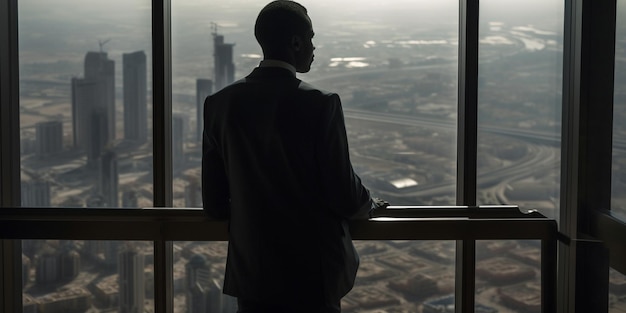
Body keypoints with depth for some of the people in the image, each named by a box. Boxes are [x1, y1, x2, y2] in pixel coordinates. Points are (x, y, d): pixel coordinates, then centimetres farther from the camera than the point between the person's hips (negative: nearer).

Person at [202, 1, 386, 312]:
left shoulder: (220, 103, -2)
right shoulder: (320, 104, -15)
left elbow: (214, 202, 2)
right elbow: (343, 195, -12)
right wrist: (369, 205, 11)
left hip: (249, 273, 4)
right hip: (312, 275, -4)